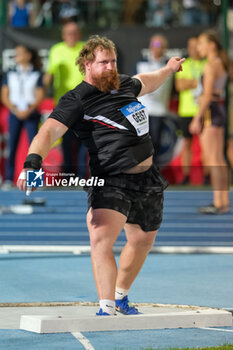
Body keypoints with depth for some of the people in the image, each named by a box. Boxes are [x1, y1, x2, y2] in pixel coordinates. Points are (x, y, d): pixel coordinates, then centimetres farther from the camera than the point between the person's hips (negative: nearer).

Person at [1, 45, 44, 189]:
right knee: (12, 145, -1)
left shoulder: (36, 74, 2)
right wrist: (15, 110, -10)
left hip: (31, 113, -2)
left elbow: (40, 96, -1)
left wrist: (29, 110, -14)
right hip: (14, 112, 2)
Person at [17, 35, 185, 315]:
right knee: (101, 239, -27)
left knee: (142, 241, 19)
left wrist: (168, 70, 54)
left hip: (148, 180, 7)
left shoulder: (124, 85, 11)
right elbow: (50, 130, -24)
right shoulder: (77, 100, -11)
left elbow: (144, 82, 35)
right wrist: (33, 160, -42)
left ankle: (121, 297, 41)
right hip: (111, 183, -7)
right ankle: (106, 308, -25)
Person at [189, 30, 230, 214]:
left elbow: (207, 94, -18)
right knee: (219, 159, 11)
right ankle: (224, 201, 14)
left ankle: (218, 203, -8)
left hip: (211, 110, -10)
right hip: (220, 110, 10)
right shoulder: (221, 64, 16)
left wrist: (197, 118, -16)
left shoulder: (211, 65, -13)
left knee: (212, 160, -8)